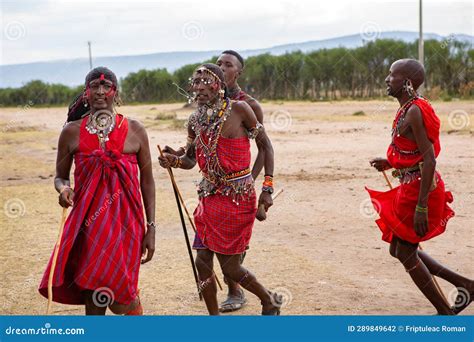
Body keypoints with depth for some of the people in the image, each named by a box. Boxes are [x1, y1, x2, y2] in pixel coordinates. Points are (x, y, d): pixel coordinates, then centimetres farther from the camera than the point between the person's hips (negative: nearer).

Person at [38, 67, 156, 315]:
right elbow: (60, 176, 12)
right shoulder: (72, 131, 3)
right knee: (93, 298, 4)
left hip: (125, 220, -1)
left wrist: (150, 228, 3)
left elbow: (147, 180, 6)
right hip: (87, 220, 2)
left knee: (112, 292, -13)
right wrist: (63, 189, -13)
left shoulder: (134, 130, 2)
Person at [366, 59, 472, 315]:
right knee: (398, 249, 16)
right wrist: (389, 163, 9)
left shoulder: (414, 112, -19)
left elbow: (429, 159, -24)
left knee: (405, 253, 1)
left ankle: (445, 313, 12)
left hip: (419, 188, -10)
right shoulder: (409, 110, 11)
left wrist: (421, 206, -26)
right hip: (410, 187, 10)